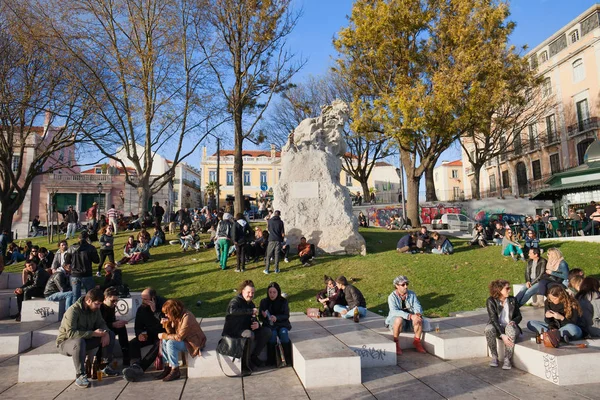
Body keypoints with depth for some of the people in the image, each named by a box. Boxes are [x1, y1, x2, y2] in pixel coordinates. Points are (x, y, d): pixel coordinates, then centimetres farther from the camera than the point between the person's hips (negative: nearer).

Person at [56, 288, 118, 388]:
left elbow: (101, 323, 3)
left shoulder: (95, 309, -3)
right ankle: (80, 376, -31)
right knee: (79, 341, -41)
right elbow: (71, 333, -34)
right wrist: (93, 333, -35)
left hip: (86, 339, 7)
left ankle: (105, 366, 1)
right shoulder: (73, 311, -26)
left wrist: (105, 333, -20)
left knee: (110, 334, -8)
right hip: (66, 342, -7)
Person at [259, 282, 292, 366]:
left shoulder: (283, 301, 1)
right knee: (272, 334, -31)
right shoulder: (264, 302, 2)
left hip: (282, 324, 0)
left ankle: (287, 358, -19)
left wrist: (276, 317, -21)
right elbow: (260, 318, 5)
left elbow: (286, 315, -3)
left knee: (283, 333, -31)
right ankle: (271, 360, -23)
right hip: (269, 325, 0)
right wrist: (263, 316, -21)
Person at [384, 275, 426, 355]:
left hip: (410, 319, 4)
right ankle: (396, 343, -17)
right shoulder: (392, 297, -11)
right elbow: (394, 311, -26)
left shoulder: (412, 294, 3)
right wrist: (410, 316, -38)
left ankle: (417, 341, -6)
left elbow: (417, 307, -4)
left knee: (418, 319, -28)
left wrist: (418, 314, -29)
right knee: (399, 320, -38)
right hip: (395, 320, -4)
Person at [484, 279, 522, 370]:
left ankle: (508, 359, -26)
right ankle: (494, 357, -17)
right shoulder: (491, 301, -9)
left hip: (510, 326, 2)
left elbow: (519, 316, 9)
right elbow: (493, 319, -16)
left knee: (510, 328, -36)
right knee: (488, 329, -36)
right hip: (497, 327, -1)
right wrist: (502, 335, -28)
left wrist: (513, 321, -16)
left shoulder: (512, 300, 3)